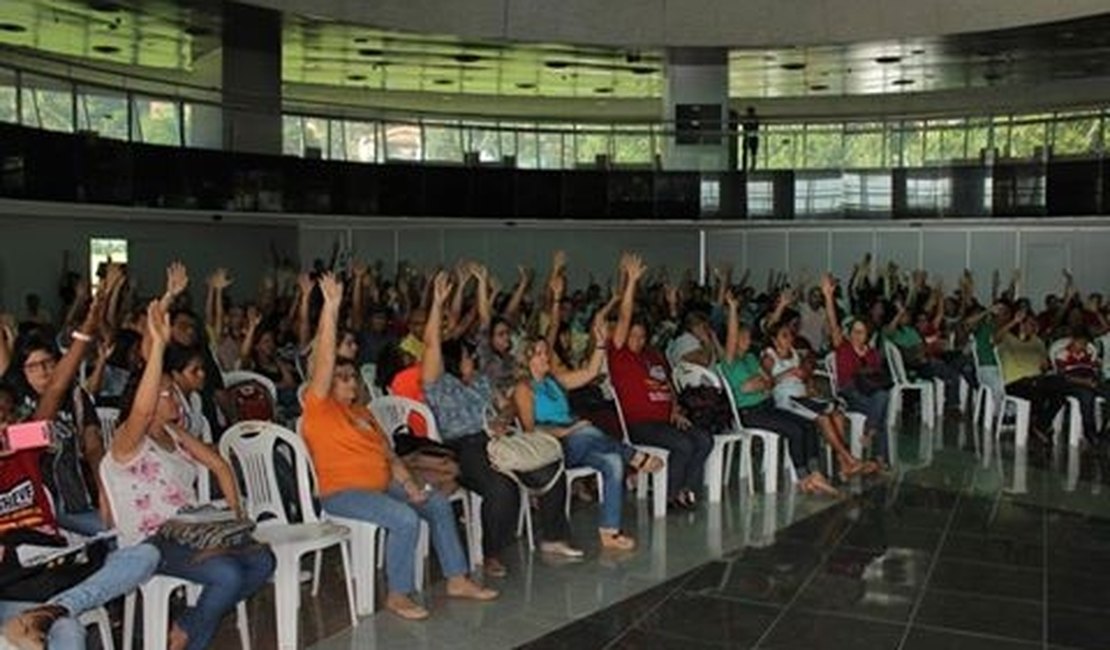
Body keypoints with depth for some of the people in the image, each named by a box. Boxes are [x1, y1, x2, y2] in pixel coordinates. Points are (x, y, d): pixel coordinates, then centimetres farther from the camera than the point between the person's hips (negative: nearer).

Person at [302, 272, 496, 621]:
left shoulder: (362, 412, 20)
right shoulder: (318, 407, -5)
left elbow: (388, 453, 18)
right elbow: (325, 359, -17)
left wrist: (409, 483, 1)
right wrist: (331, 306, -23)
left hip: (383, 485, 9)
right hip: (343, 492, -9)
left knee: (438, 503, 1)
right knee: (406, 518, -28)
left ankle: (456, 579, 8)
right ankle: (398, 595, -13)